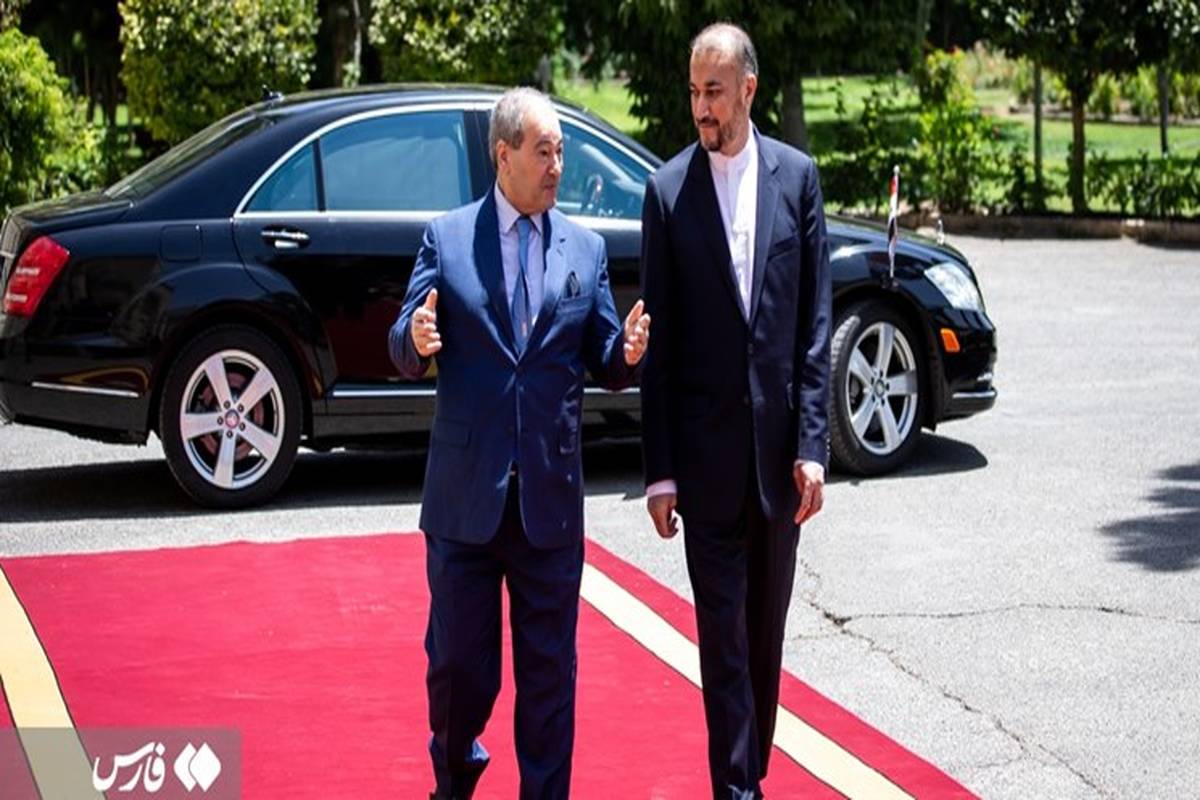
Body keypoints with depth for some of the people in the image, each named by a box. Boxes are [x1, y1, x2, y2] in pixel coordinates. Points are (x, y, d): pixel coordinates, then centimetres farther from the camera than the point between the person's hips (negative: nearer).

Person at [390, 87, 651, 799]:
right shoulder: (447, 239, 1)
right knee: (458, 661, 8)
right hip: (465, 495, -1)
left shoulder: (587, 249, 7)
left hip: (551, 499, 1)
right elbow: (405, 359, -1)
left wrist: (628, 352, -16)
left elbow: (608, 366, 6)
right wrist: (417, 339, -24)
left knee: (550, 668, 6)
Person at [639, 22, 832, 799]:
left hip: (779, 442, 2)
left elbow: (816, 321, 2)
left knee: (768, 624, 12)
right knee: (723, 630, 1)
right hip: (707, 446, -2)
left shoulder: (797, 176, 3)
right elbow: (659, 337, -1)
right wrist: (658, 469, -5)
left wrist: (813, 444, -5)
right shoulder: (669, 188, -1)